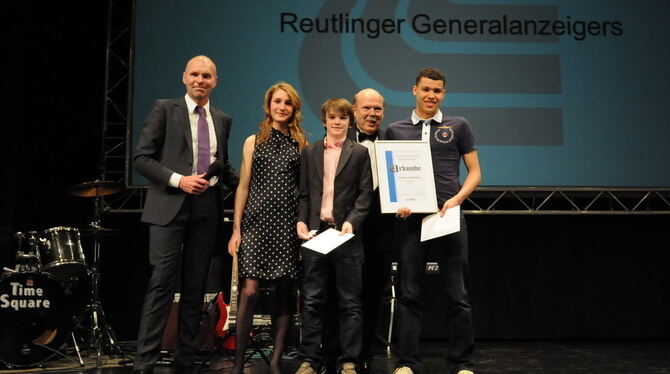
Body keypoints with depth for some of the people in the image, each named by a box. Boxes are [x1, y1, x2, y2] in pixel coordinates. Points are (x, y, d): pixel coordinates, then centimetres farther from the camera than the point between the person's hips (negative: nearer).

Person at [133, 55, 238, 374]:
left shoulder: (222, 120, 15)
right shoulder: (165, 109, 3)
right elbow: (142, 158, -3)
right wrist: (178, 180, -15)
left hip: (207, 208, 4)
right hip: (170, 206, -4)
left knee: (195, 286, 8)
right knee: (162, 283, -7)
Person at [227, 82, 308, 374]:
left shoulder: (301, 145, 11)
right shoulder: (254, 142, 11)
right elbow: (243, 187, 8)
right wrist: (236, 229, 1)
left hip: (288, 224, 1)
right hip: (256, 221, -1)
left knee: (284, 293, 3)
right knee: (249, 291, -9)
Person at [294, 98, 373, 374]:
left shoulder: (359, 153, 6)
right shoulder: (309, 152, 13)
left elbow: (365, 193, 0)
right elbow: (304, 193, 11)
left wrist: (352, 222, -14)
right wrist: (301, 221, -3)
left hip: (347, 233, -2)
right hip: (315, 231, 2)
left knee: (350, 302, 3)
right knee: (312, 300, 5)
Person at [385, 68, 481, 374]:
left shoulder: (458, 126, 10)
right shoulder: (395, 130, 13)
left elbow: (474, 172, 9)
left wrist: (457, 199, -8)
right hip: (410, 219, 1)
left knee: (457, 294, 3)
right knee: (409, 294, 4)